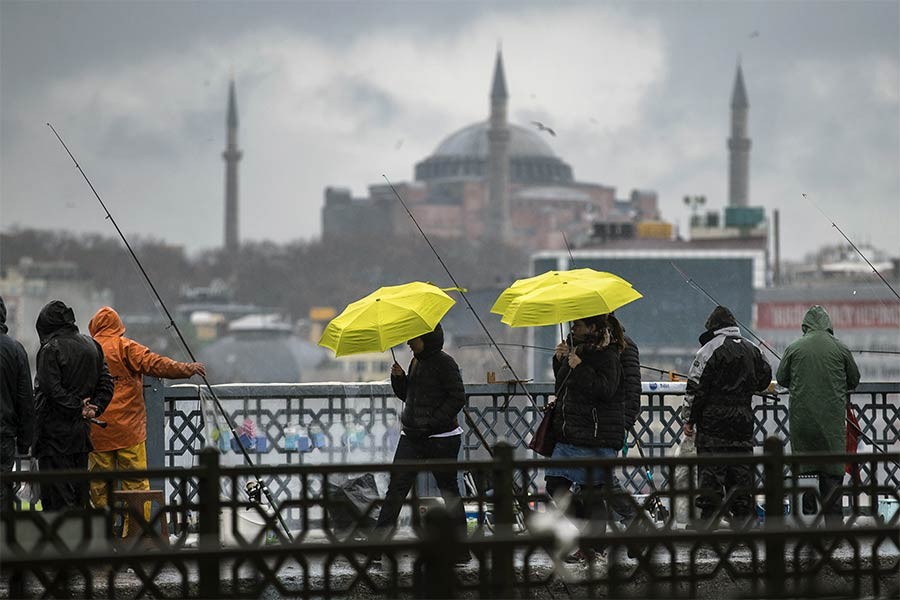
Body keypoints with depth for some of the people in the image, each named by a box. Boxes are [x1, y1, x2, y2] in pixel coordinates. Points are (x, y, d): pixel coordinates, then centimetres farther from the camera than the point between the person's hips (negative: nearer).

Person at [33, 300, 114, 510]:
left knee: (57, 496, -6)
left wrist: (78, 407, -11)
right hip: (82, 430, 7)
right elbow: (106, 384, 11)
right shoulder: (92, 346, 11)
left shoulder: (51, 349, -12)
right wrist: (94, 408, 1)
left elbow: (51, 389, -19)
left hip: (55, 432, -7)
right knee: (79, 492, 14)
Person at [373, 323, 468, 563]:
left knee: (449, 490, 2)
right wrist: (398, 378, 2)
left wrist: (432, 422, -19)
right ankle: (379, 541, -2)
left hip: (441, 438, -7)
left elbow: (458, 398, -14)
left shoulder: (444, 363, -11)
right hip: (412, 437, 7)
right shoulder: (416, 362, 13)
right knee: (396, 488, -1)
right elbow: (406, 394, 22)